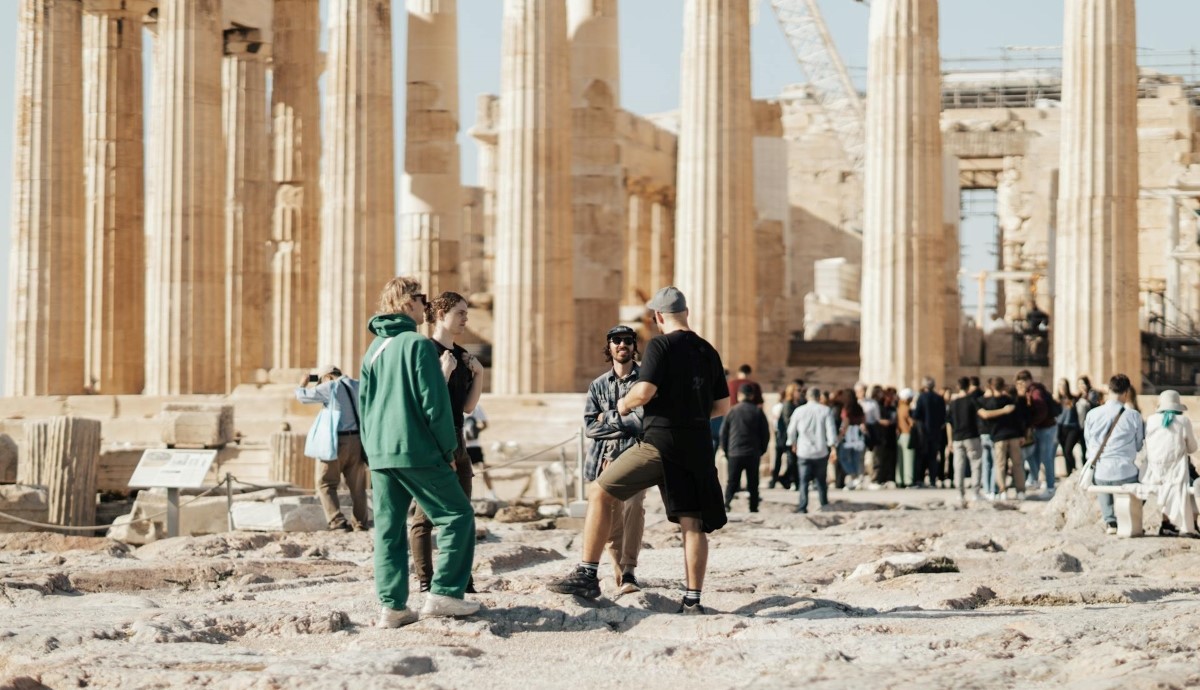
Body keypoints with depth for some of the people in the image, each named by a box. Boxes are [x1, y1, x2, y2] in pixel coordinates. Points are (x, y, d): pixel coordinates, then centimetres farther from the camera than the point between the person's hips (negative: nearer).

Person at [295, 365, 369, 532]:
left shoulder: (330, 388, -6)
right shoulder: (357, 386, 10)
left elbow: (302, 396, 0)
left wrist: (303, 384, 23)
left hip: (337, 441, -5)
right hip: (358, 440, 5)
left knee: (325, 484, 3)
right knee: (357, 486, 13)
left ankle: (338, 521, -10)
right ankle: (360, 524, 14)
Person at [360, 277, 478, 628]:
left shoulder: (374, 349, 15)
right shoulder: (418, 345, -9)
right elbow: (434, 403, -13)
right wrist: (448, 448, -4)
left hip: (379, 454, 8)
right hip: (416, 451, -7)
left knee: (388, 529, 7)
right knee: (457, 515, 1)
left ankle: (392, 606, 4)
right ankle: (443, 593, -6)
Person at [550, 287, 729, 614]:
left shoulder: (661, 344, -5)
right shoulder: (708, 351, 14)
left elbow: (644, 391, -16)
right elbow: (722, 406, 17)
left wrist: (625, 403, 5)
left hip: (661, 441, -6)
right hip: (698, 446, 6)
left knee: (600, 493, 3)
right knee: (692, 522, 6)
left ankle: (587, 575, -2)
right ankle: (693, 599, 0)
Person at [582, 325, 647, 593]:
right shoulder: (598, 385, 17)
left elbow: (644, 419, -8)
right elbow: (590, 426, 5)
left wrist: (608, 419, -1)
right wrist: (625, 425, -6)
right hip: (605, 459, 4)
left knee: (634, 506, -25)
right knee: (609, 517, -1)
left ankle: (629, 571, -26)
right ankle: (618, 570, 12)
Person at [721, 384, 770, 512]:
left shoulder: (732, 411, 0)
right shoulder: (758, 412, -1)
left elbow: (723, 433, 3)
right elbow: (766, 433, 2)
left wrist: (725, 451, 12)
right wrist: (762, 451, 13)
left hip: (734, 453, 0)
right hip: (753, 454, 0)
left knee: (732, 482, 4)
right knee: (753, 483, 8)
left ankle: (727, 503, -15)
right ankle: (753, 508, 6)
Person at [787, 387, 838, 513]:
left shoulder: (799, 411, 0)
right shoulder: (825, 411, -4)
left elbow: (791, 430, 8)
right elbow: (831, 430, -9)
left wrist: (793, 444, 24)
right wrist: (833, 445, -3)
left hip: (804, 451, 0)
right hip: (821, 451, 0)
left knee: (804, 480, 0)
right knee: (821, 480, 13)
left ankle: (802, 507, -11)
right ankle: (824, 505, 17)